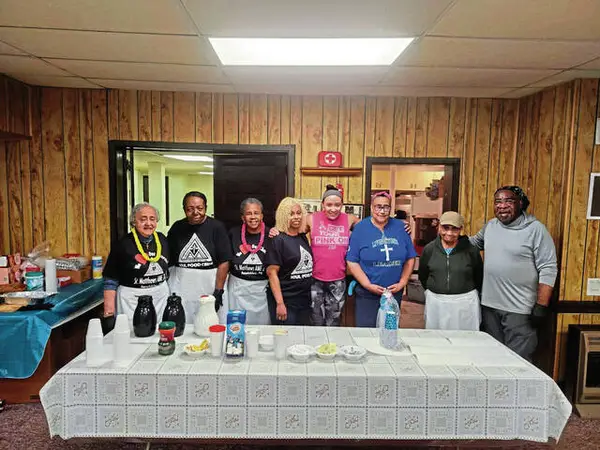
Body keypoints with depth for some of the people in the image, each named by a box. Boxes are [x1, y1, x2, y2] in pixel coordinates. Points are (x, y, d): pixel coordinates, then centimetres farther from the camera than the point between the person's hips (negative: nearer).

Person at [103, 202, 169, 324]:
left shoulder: (162, 240, 2)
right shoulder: (124, 244, -11)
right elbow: (111, 281, -8)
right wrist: (109, 310, -13)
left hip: (161, 296, 4)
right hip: (132, 298, -4)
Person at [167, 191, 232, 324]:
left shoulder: (217, 227, -4)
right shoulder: (177, 228, 5)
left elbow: (224, 262, -6)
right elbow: (168, 260, 8)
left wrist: (218, 292, -11)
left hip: (210, 287, -2)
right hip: (181, 288, 2)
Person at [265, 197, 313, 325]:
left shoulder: (303, 237, 8)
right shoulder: (278, 240, -11)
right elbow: (272, 272, -15)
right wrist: (280, 303, -20)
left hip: (305, 299, 7)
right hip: (285, 301, -6)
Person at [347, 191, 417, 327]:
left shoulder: (400, 227, 3)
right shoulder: (360, 228, -5)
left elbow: (410, 258, 7)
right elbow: (352, 262, -7)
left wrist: (402, 283, -3)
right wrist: (368, 285, -13)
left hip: (395, 293, 3)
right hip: (367, 295, -3)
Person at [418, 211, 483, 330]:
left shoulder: (471, 250, -5)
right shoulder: (429, 249, 1)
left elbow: (479, 277, 5)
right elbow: (423, 276, 13)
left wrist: (470, 295, 6)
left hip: (465, 302, -1)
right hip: (435, 302, 2)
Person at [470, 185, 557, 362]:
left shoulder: (535, 229, -9)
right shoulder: (490, 225, 8)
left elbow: (548, 269, -10)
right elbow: (474, 242, 28)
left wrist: (541, 306, -13)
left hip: (519, 309, -5)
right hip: (489, 305, 6)